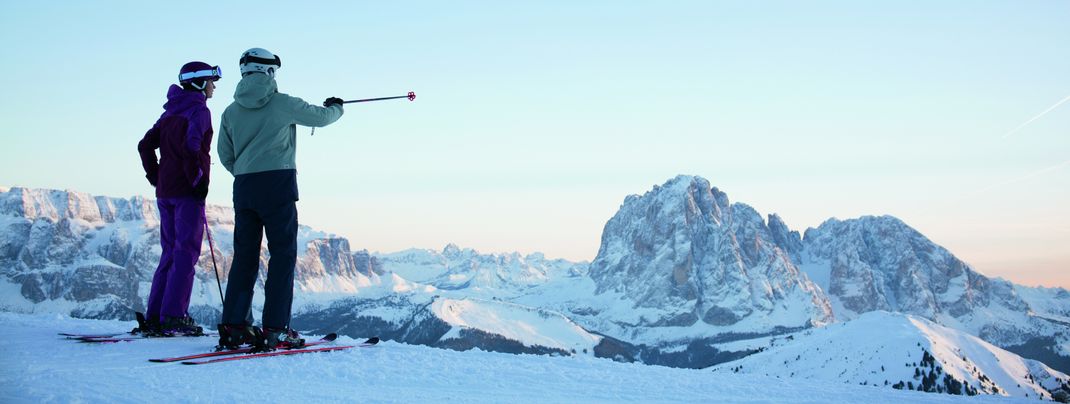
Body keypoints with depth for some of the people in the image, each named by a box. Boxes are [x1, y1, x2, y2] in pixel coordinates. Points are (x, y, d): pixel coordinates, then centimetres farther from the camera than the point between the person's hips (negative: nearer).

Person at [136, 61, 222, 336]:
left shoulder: (170, 113, 17)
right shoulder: (199, 110, -7)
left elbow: (145, 145, 15)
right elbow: (191, 146, -22)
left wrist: (155, 177, 17)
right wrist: (198, 180, -15)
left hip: (165, 192, 8)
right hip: (188, 192, -8)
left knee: (170, 252, 12)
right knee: (186, 253, -6)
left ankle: (154, 317, 10)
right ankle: (173, 318, -10)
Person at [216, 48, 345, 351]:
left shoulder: (231, 112, 10)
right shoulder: (282, 103, -2)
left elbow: (225, 156, 15)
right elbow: (321, 117, 9)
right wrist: (336, 107, 31)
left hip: (243, 189, 5)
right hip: (278, 185, -5)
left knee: (244, 256, 11)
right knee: (283, 255, -1)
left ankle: (233, 326, 9)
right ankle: (275, 330, -6)